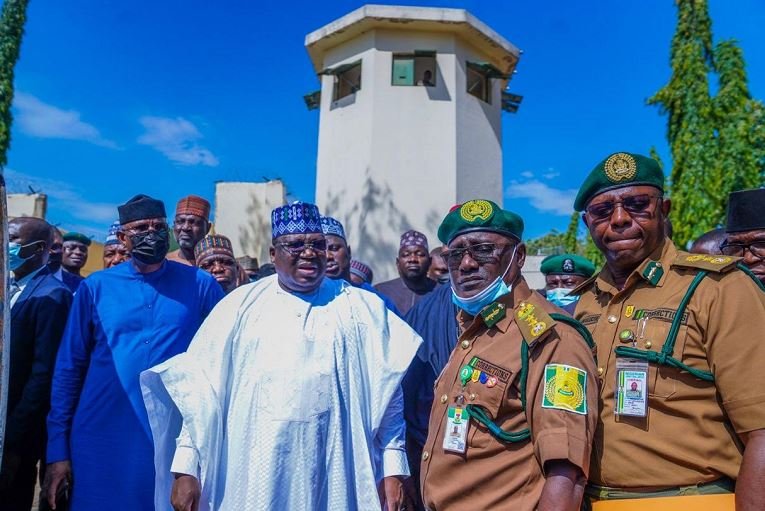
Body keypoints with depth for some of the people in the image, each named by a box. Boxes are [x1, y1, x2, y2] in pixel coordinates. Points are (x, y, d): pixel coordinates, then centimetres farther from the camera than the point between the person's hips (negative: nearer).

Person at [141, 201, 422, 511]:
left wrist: (393, 467, -3)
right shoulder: (241, 304, 1)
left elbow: (387, 394, 1)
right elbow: (202, 387, 1)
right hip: (254, 474, 1)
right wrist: (186, 467, -2)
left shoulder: (361, 308, 0)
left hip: (333, 475, 0)